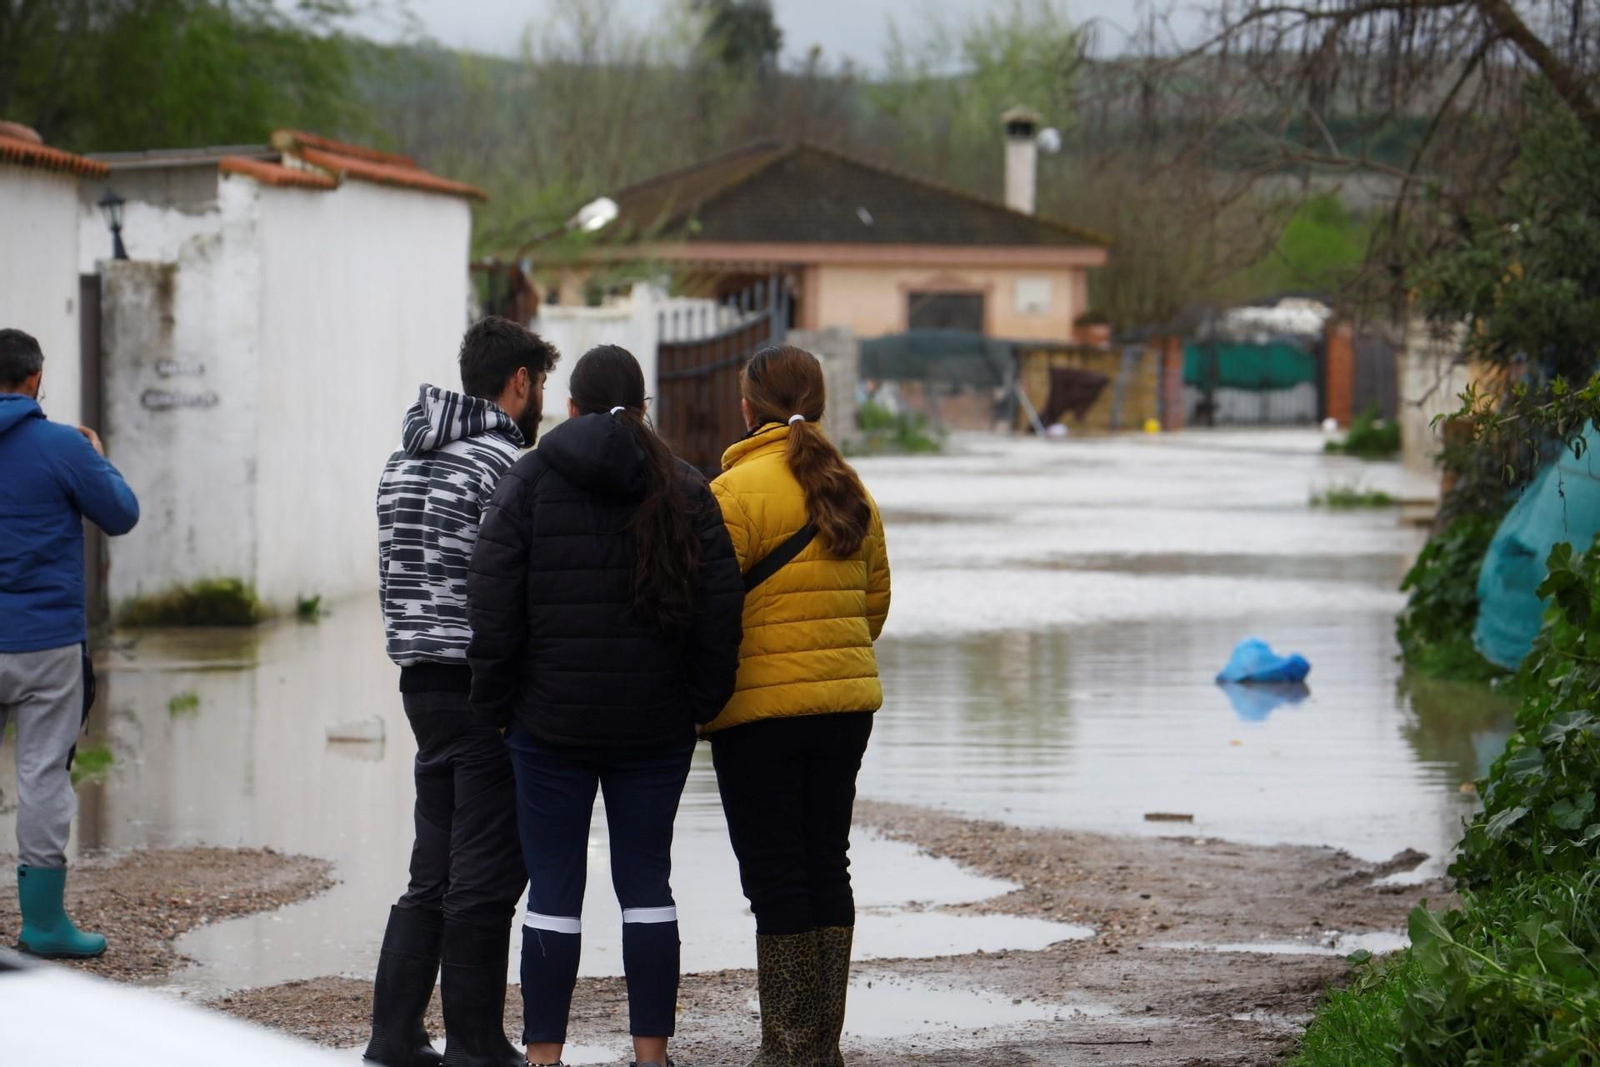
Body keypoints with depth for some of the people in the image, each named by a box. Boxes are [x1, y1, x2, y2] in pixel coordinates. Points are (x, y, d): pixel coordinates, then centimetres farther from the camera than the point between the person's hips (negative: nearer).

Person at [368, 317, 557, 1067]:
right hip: (491, 689, -8)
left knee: (433, 871, 14)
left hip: (423, 686, 8)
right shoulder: (504, 463, -14)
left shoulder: (404, 461, 14)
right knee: (484, 877, -2)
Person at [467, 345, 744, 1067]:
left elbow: (492, 602, -6)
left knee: (553, 890, 2)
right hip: (656, 723, 2)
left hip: (552, 718, -2)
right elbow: (721, 605, -2)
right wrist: (703, 701, 6)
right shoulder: (683, 489, 3)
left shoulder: (529, 481, -1)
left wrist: (494, 701, 2)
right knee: (646, 882, 8)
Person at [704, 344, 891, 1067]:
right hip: (846, 704, 6)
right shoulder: (848, 489, 8)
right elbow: (875, 601, 14)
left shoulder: (738, 490, -13)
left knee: (775, 879, -2)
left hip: (762, 709, -6)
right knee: (827, 867, 12)